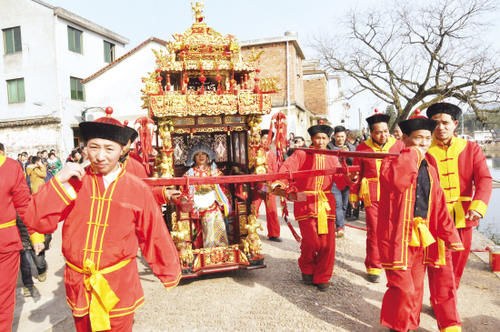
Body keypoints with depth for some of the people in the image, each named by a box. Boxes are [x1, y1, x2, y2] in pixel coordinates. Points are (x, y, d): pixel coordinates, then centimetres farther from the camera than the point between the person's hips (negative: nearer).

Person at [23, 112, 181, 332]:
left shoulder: (137, 189, -10)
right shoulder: (74, 183, -5)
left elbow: (155, 236, -3)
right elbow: (35, 222, -9)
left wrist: (170, 274, 6)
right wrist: (59, 181, -20)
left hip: (120, 288, -3)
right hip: (78, 286, 3)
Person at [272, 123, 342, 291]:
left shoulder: (332, 158, 15)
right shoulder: (301, 154, 2)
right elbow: (287, 168, -15)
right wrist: (280, 181, -35)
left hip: (326, 202, 3)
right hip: (306, 203, -3)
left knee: (327, 242, 0)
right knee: (311, 241, -5)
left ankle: (322, 277, 20)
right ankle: (307, 271, 26)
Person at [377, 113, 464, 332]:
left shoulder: (430, 169, 12)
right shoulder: (392, 163, -8)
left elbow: (439, 205, 12)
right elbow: (397, 181, -33)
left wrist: (451, 236, 8)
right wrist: (412, 153, -20)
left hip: (423, 237, 6)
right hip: (398, 236, -6)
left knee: (416, 287, 16)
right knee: (402, 286, -3)